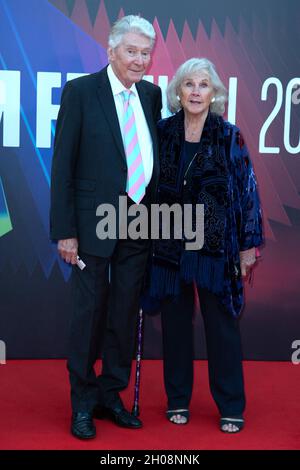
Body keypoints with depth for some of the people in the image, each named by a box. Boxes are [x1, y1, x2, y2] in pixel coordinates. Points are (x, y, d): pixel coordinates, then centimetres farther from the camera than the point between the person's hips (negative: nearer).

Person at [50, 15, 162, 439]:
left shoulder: (151, 94, 8)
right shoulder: (80, 91, -7)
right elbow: (63, 165, -8)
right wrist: (64, 230, -12)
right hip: (95, 223, -4)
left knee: (126, 315, 12)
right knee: (89, 312, 5)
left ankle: (111, 396, 28)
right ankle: (83, 403, 22)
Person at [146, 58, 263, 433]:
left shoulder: (229, 137, -2)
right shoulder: (162, 132, 2)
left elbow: (247, 190, -1)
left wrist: (248, 245, -3)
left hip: (215, 245, -2)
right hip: (169, 243, 2)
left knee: (221, 323, 3)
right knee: (175, 321, 10)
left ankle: (231, 407, 16)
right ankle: (177, 399, 25)